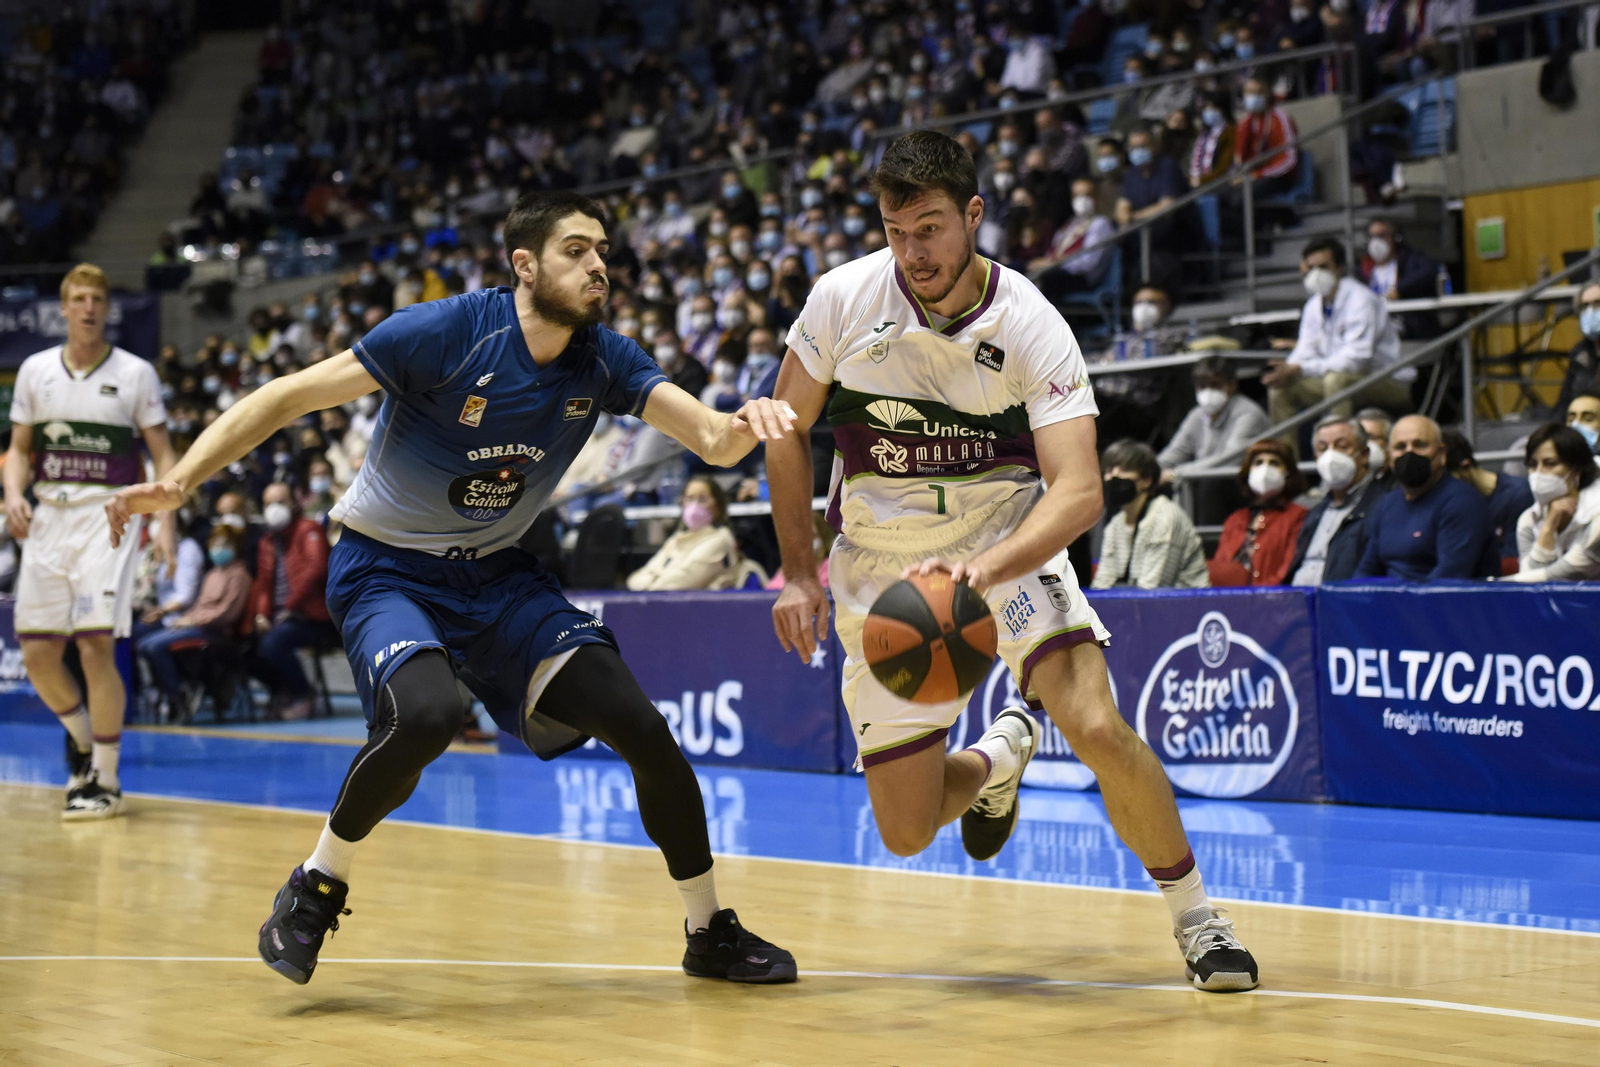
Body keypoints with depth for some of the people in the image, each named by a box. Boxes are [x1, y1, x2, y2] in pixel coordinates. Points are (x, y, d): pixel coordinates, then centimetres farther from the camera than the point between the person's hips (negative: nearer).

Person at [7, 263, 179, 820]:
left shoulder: (135, 373, 0)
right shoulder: (35, 370, 9)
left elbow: (163, 454, 2)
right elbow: (20, 447, 15)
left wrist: (166, 524, -10)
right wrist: (13, 493, -6)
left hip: (108, 517, -4)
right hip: (48, 517, 4)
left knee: (95, 647, -14)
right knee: (36, 653, 2)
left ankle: (106, 782, -1)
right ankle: (82, 738, 31)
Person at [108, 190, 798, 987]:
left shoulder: (603, 361, -6)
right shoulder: (447, 333, -21)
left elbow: (710, 439, -15)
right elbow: (286, 397, -20)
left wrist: (744, 427, -41)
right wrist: (179, 483, -30)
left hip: (496, 574, 5)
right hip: (387, 570, -5)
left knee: (642, 728, -7)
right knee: (426, 714, -35)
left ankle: (710, 932, 12)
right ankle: (316, 888, -10)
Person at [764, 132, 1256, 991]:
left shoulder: (1032, 329, -19)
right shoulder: (844, 299, -13)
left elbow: (1078, 492, -27)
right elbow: (788, 428, 3)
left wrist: (980, 571, -44)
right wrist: (799, 574, -2)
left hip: (1008, 541, -2)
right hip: (883, 563, 2)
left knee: (1097, 727, -27)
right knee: (906, 832, 1)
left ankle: (1195, 919, -5)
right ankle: (997, 759, 38)